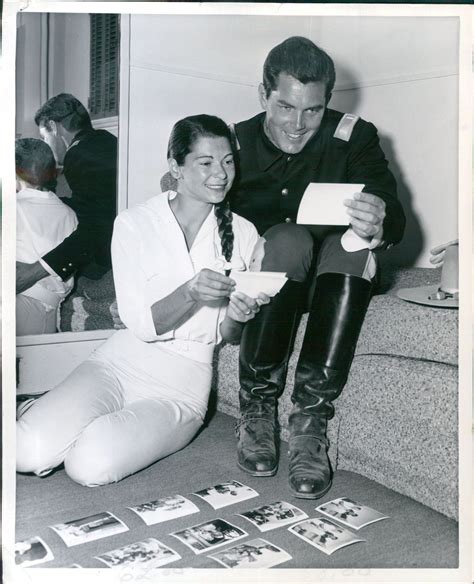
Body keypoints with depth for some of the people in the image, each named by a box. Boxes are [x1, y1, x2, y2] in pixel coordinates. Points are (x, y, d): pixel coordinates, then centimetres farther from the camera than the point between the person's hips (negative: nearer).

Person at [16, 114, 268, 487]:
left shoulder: (243, 233, 2)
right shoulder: (133, 224, -3)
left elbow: (227, 335, 6)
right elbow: (141, 324, -11)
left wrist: (237, 315, -18)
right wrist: (190, 293, -29)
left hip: (182, 384, 0)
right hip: (122, 360, 0)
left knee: (91, 465, -25)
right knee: (28, 451, -21)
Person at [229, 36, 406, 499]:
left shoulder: (354, 137, -5)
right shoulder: (236, 143, -3)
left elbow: (392, 215, -17)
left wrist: (379, 224, -41)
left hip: (332, 280, 1)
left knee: (354, 242, -30)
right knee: (289, 238, -31)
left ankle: (310, 420, -30)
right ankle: (256, 408, -22)